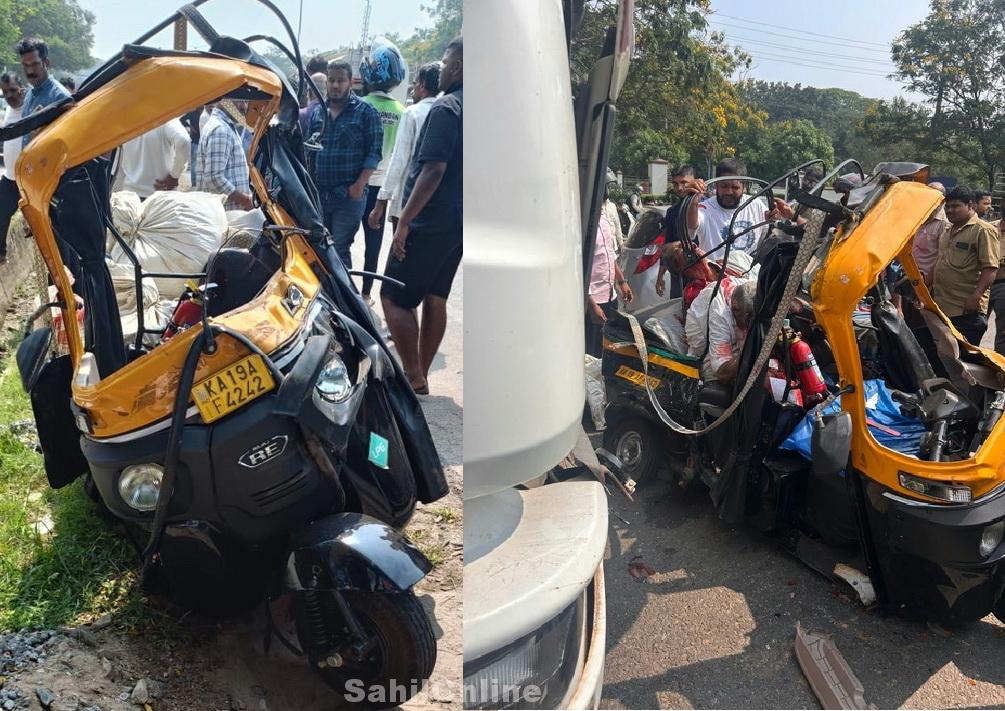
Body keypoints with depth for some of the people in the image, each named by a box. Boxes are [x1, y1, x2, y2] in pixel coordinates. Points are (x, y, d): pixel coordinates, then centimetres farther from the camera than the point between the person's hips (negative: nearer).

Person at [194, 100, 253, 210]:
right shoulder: (220, 130, -14)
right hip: (227, 211, -10)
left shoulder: (226, 126, 19)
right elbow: (214, 178, -23)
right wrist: (245, 200, -18)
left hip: (230, 210, 10)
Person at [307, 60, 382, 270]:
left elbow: (374, 152, -7)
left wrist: (359, 185, -15)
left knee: (339, 249, -7)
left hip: (349, 195, -5)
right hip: (318, 193, 5)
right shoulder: (317, 112, 14)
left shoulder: (366, 112, -2)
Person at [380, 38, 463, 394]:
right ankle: (420, 375, 19)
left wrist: (404, 221, -19)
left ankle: (414, 379, -3)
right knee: (435, 297, 13)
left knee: (394, 297, -3)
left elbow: (434, 170, -22)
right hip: (458, 220, 9)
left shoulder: (447, 108, -14)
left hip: (431, 220, -9)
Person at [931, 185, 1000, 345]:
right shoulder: (948, 230, 18)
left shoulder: (983, 230, -8)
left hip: (967, 310, -8)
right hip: (941, 307, 8)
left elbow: (990, 269, -15)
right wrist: (932, 292, 21)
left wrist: (975, 297, -23)